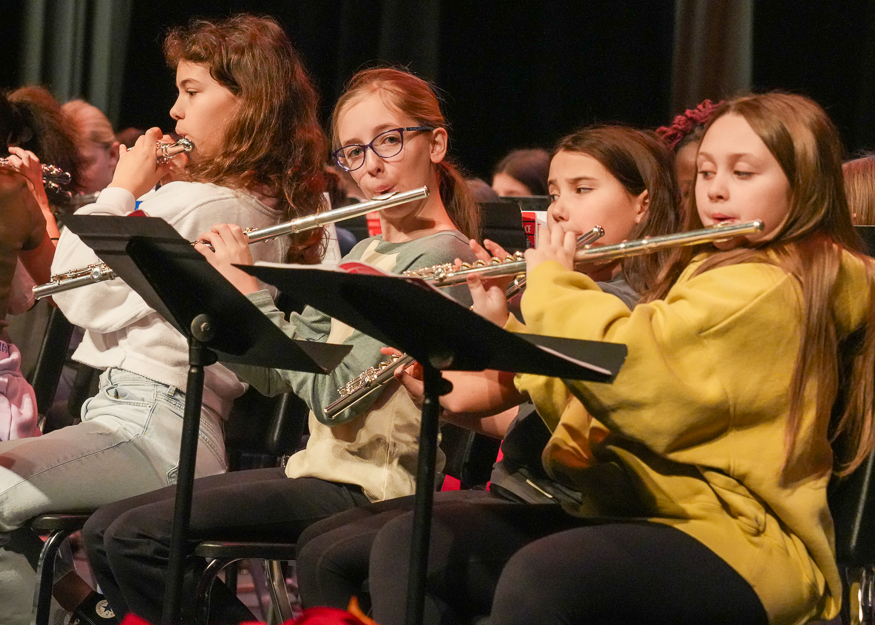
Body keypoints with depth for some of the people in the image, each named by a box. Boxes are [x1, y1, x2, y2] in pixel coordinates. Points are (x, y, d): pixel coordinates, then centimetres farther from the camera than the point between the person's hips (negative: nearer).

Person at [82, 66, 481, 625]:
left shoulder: (440, 256, -14)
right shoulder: (364, 253, 16)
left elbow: (334, 391, -22)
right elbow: (272, 373, 15)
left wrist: (248, 289, -14)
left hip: (368, 489, -9)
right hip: (319, 466, 9)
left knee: (136, 538, -18)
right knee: (105, 530, 2)